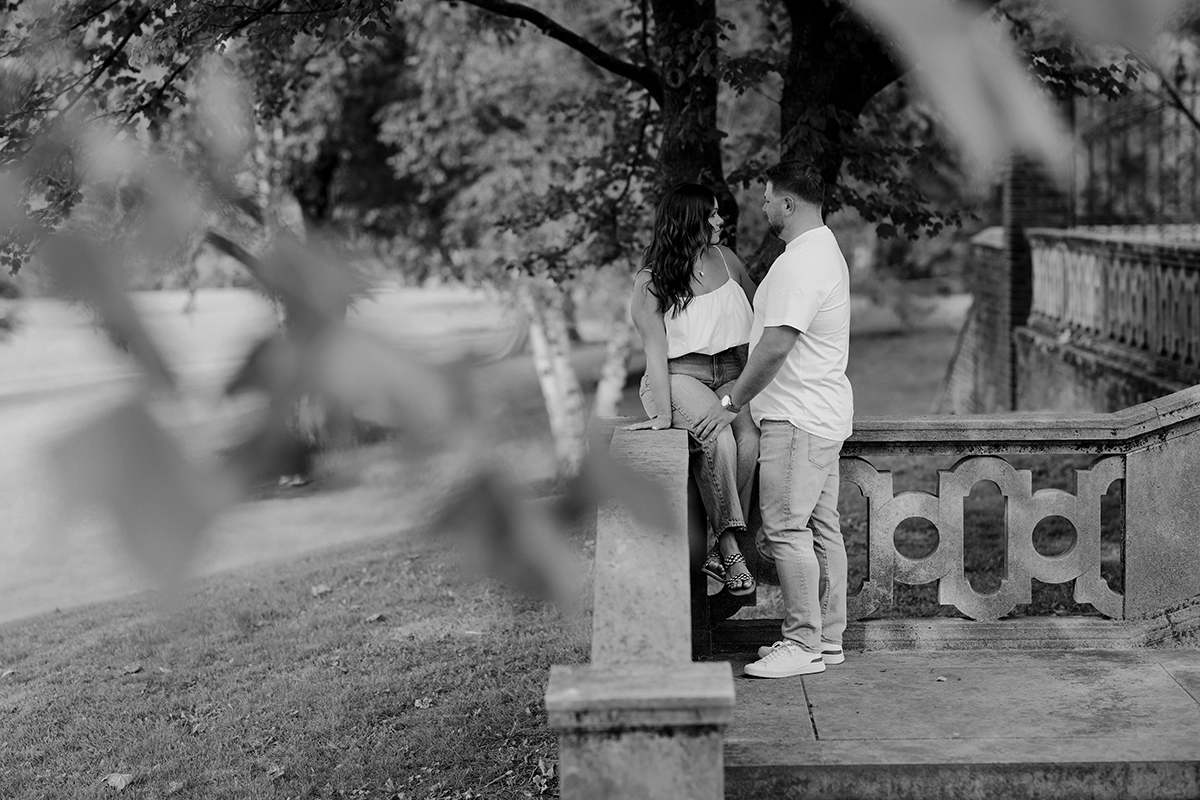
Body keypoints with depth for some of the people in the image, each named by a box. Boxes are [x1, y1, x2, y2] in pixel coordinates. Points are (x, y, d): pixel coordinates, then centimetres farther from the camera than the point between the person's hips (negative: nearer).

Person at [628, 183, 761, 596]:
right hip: (680, 376, -4)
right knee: (718, 439, -33)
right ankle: (730, 547, -23)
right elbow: (656, 349, -10)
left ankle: (720, 552, -22)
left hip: (730, 375, 4)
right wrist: (663, 413, -20)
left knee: (749, 439, -28)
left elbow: (756, 317, 19)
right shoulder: (650, 283, -4)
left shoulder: (726, 260, 9)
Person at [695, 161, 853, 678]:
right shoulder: (825, 249, 17)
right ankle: (827, 638, 19)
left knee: (786, 529, -8)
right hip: (823, 413, 11)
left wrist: (732, 403, -15)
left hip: (797, 418, -11)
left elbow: (775, 347, -23)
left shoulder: (799, 263, -18)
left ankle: (803, 645, -5)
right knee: (821, 528, 13)